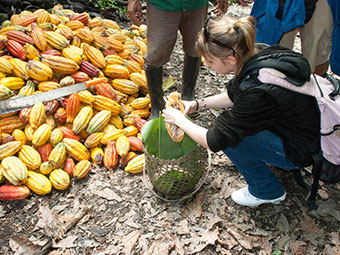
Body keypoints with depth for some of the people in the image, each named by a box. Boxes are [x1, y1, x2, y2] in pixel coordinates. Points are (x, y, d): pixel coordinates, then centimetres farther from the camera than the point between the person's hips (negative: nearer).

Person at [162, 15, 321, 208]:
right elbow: (233, 95, 10)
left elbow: (214, 141, -24)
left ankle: (267, 191, 5)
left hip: (301, 150, -8)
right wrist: (197, 104, 1)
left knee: (228, 133, -15)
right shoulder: (262, 57, -11)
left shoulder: (258, 93, -35)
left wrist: (179, 120, -10)